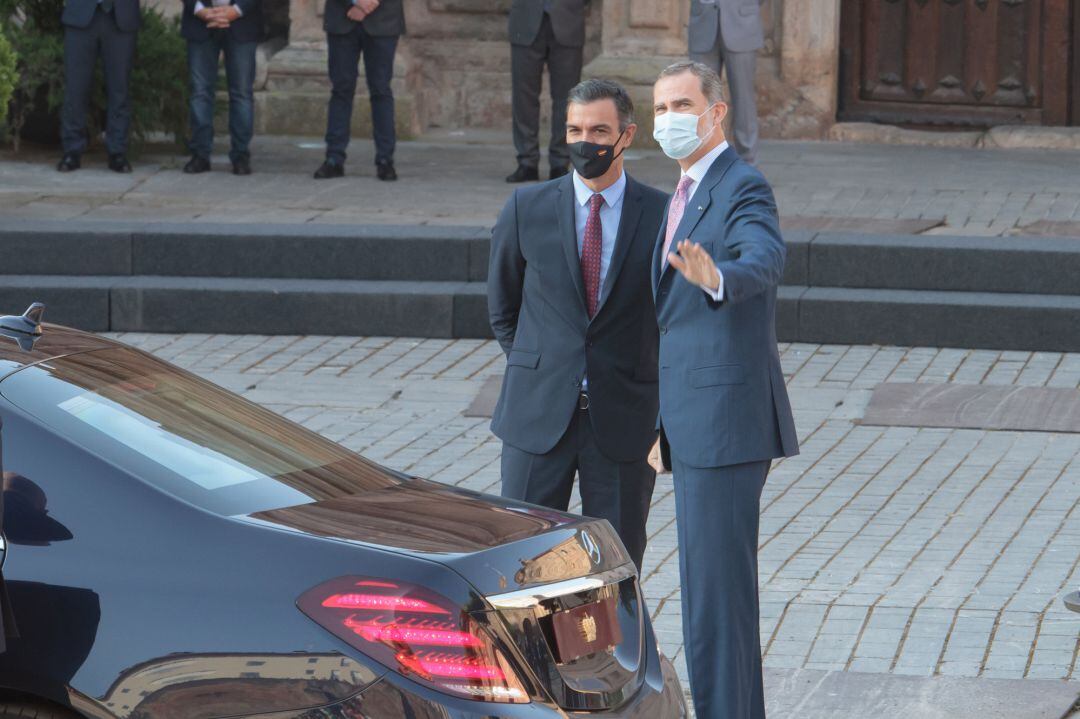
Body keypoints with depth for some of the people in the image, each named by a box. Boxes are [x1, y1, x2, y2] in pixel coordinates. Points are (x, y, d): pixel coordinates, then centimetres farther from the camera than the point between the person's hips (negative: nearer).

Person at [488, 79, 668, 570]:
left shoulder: (662, 215, -1)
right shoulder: (527, 208, 3)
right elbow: (502, 308, 15)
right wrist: (536, 371, 10)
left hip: (622, 419, -1)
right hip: (539, 415, 1)